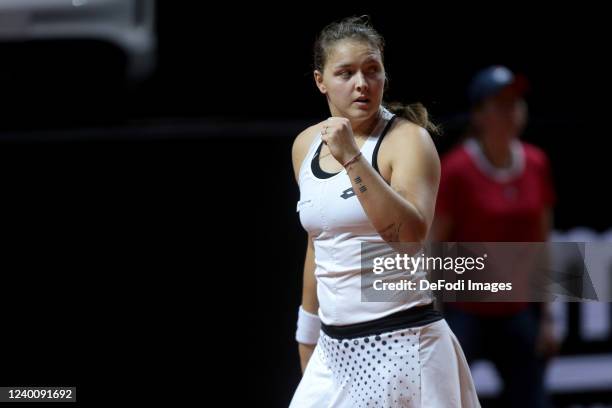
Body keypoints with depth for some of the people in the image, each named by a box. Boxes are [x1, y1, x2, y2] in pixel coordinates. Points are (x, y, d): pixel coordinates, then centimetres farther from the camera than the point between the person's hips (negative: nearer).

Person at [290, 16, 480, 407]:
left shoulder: (407, 139, -9)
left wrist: (352, 158, -29)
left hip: (402, 343, -6)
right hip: (335, 346, 6)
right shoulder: (306, 145, 8)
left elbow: (411, 235, -24)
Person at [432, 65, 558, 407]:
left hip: (519, 313, 5)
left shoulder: (537, 165, 4)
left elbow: (541, 245, 11)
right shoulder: (457, 169, -12)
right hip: (464, 312, -5)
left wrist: (546, 316, 9)